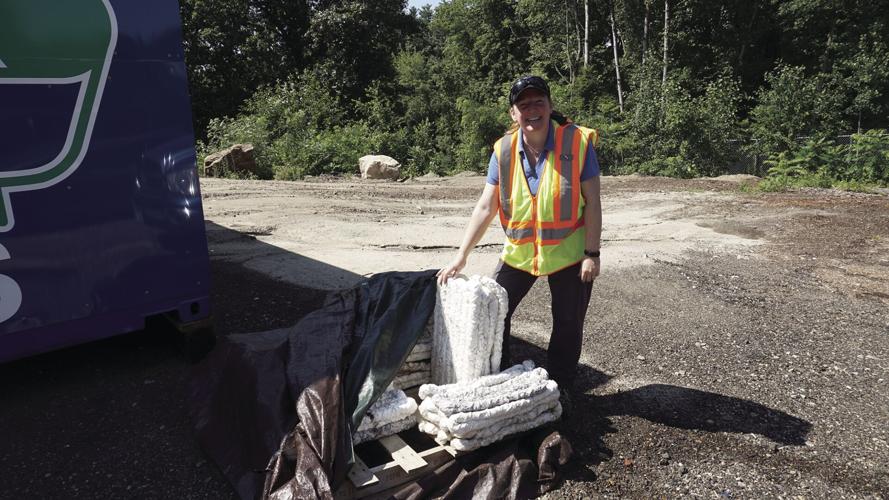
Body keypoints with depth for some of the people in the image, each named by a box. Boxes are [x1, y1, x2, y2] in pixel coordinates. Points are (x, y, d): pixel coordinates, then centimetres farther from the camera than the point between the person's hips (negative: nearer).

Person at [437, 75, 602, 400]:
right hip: (519, 250, 3)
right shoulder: (504, 151, -7)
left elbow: (592, 202, -11)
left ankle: (558, 388, 31)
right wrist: (460, 257, -9)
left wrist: (591, 254, -14)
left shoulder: (577, 142, -15)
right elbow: (485, 207, -6)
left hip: (568, 250, -2)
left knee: (568, 324, 9)